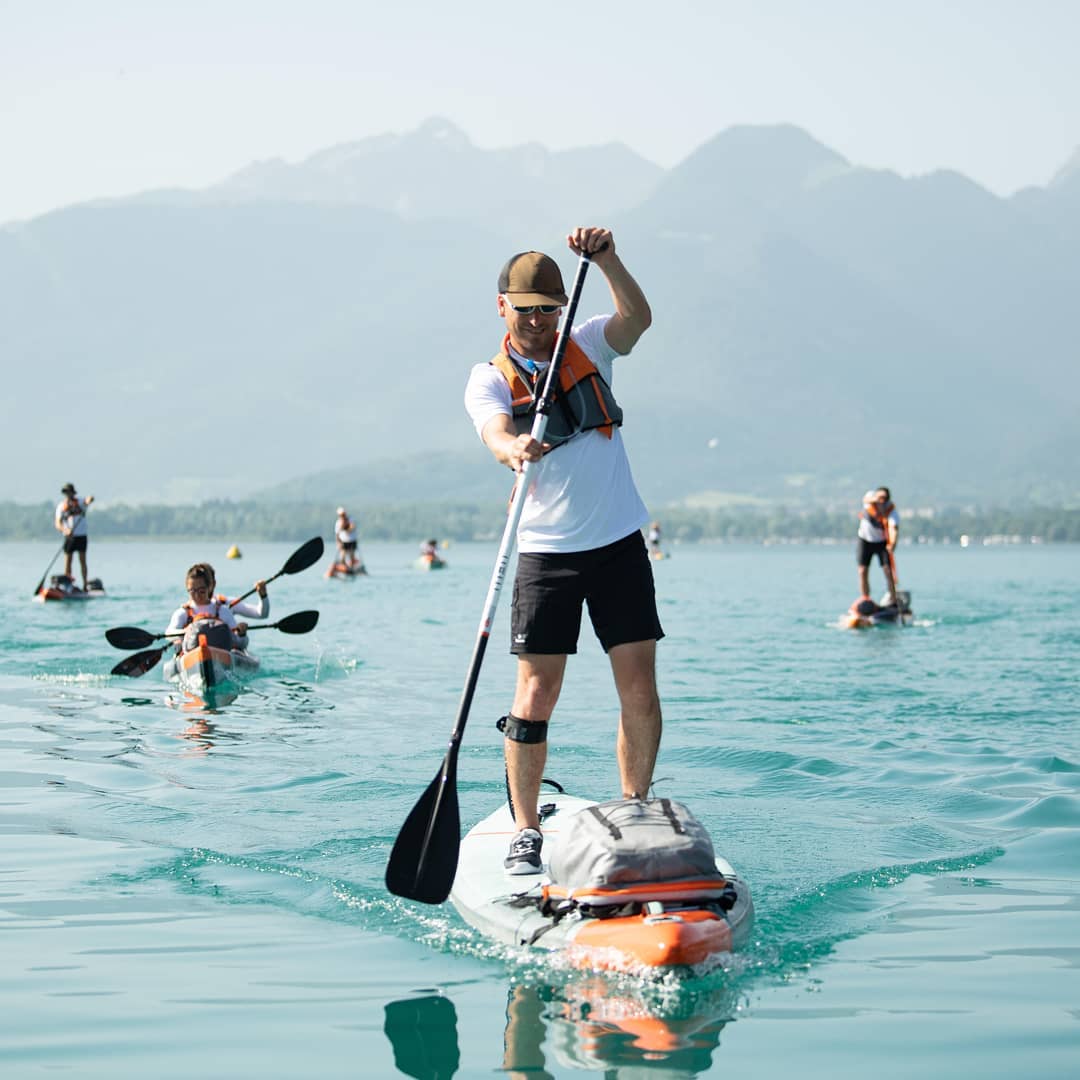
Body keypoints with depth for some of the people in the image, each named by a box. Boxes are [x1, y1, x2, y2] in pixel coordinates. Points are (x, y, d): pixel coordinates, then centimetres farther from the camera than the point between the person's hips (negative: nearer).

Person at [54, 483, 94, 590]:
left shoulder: (80, 502, 4)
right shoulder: (61, 506, 5)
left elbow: (87, 501, -18)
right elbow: (58, 523, -4)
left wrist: (89, 499, -43)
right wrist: (64, 530, -24)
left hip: (81, 536, -1)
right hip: (69, 536, 1)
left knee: (82, 560, -1)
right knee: (67, 561, -1)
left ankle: (85, 586, 0)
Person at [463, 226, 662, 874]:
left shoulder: (587, 349, 7)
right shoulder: (488, 380, 0)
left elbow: (638, 318, -13)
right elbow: (496, 434, -21)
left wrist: (607, 260, -28)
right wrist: (514, 449, -44)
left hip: (620, 543, 2)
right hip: (546, 552, -2)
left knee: (640, 691, 0)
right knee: (537, 692, -7)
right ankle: (526, 830, 3)